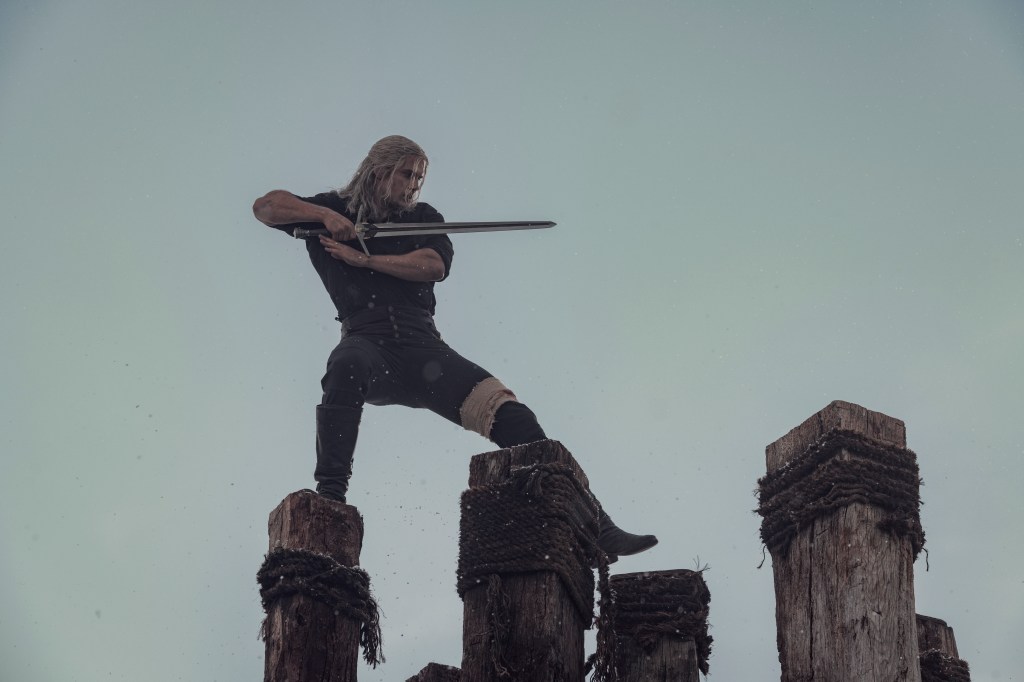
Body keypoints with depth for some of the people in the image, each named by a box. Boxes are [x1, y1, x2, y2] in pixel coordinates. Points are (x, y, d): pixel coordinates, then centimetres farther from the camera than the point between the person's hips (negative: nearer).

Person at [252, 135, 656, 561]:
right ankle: (329, 497, -47)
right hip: (368, 342, -3)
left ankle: (597, 529, -20)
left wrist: (363, 259, 0)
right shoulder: (333, 211, 19)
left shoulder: (422, 218, 24)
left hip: (423, 347, 3)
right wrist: (324, 214, -3)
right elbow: (266, 206, 11)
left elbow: (434, 266, 5)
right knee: (347, 367, -43)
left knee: (512, 418, -16)